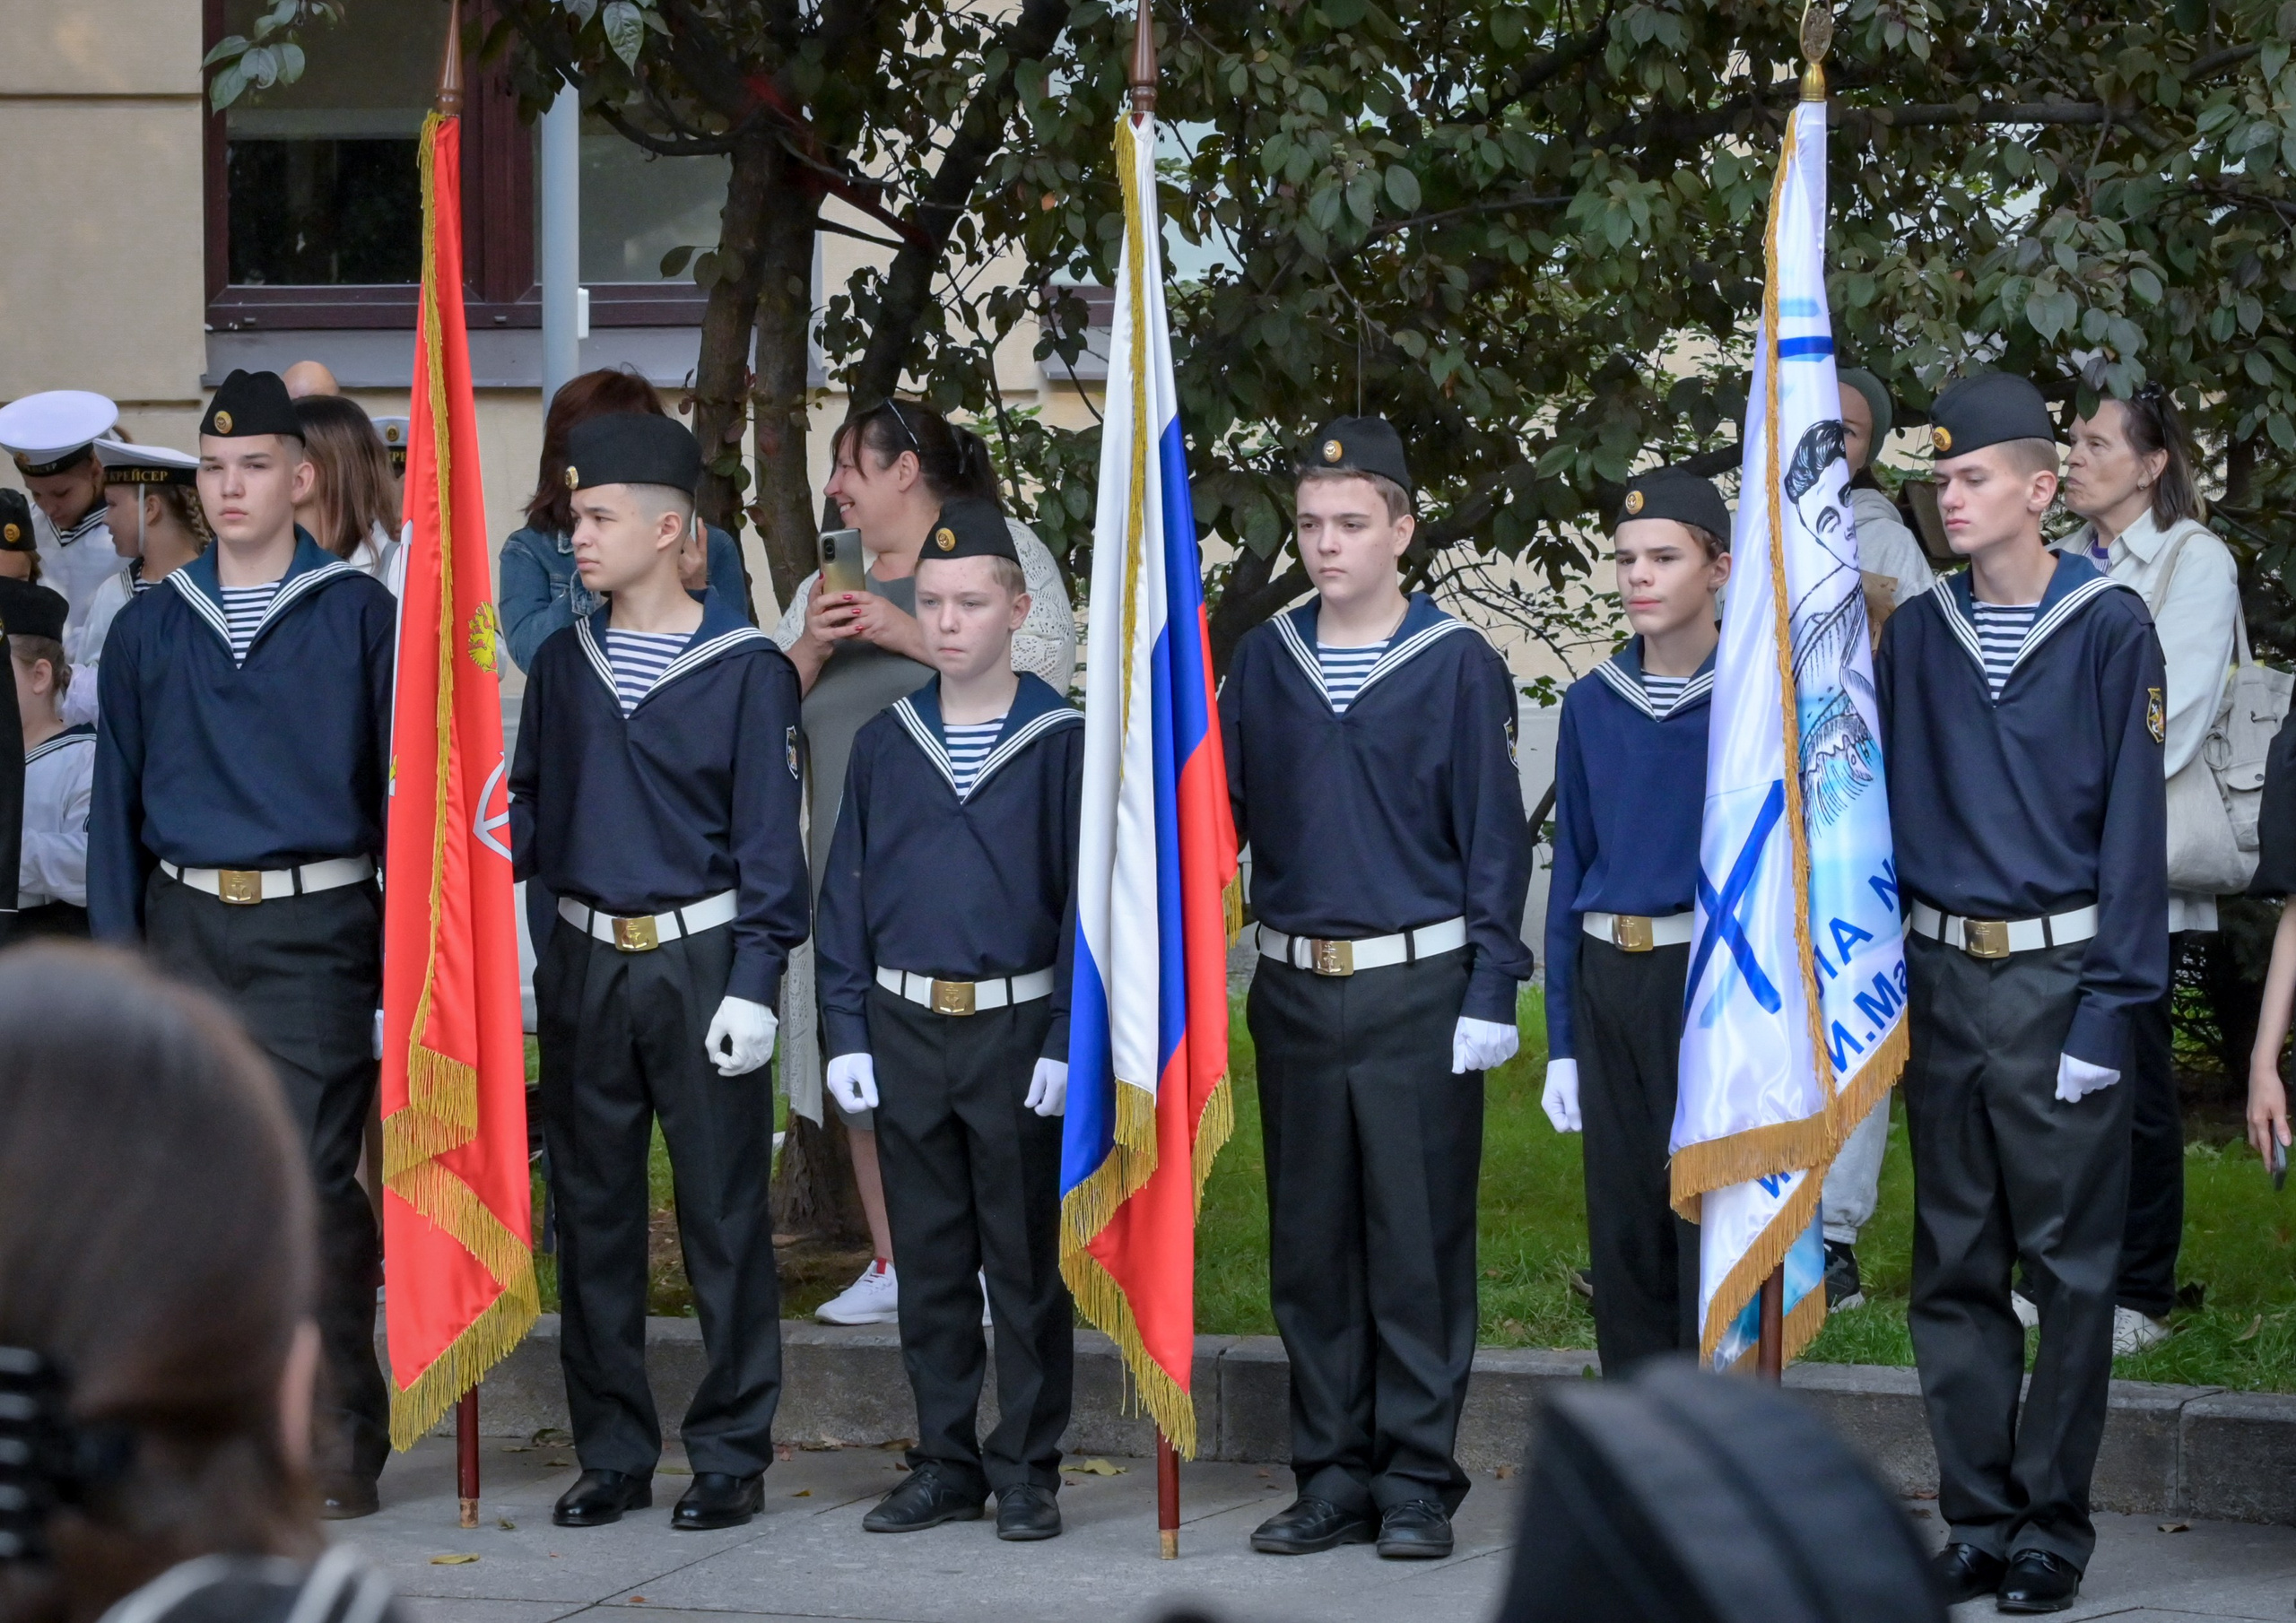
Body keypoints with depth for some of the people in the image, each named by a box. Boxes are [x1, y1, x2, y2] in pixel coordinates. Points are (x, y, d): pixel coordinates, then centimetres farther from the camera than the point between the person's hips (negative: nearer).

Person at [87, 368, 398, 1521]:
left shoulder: (357, 615, 1)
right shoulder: (150, 630, 11)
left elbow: (402, 781, 1)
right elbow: (117, 801, 13)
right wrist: (116, 954, 6)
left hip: (317, 931, -4)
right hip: (186, 934, 4)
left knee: (314, 1177, -9)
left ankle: (340, 1439, -1)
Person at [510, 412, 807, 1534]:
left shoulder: (743, 666, -5)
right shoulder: (564, 659, 8)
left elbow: (767, 834, -5)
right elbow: (528, 806, 15)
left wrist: (754, 982, -11)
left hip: (700, 959, -4)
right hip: (586, 962, 5)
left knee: (723, 1212, -1)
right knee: (592, 1211, 7)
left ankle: (732, 1454, 7)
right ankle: (612, 1453, 15)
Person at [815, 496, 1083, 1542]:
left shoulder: (1060, 741, -4)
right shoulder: (883, 743, 5)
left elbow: (1085, 898, -4)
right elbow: (846, 894, 9)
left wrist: (1066, 1042, -10)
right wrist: (846, 1033, 2)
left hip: (1017, 1032, -3)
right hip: (906, 1032, 3)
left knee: (1026, 1264, 2)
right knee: (929, 1263, 9)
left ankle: (1027, 1471, 10)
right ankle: (944, 1465, 17)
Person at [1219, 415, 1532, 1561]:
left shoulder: (1456, 665, -3)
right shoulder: (1263, 661, 7)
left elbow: (1495, 838, -4)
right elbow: (1220, 814, 12)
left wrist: (1490, 993, -8)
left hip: (1418, 990, -4)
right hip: (1295, 990, 4)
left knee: (1419, 1244, -1)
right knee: (1310, 1246, 8)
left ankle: (1418, 1485, 6)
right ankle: (1332, 1478, 16)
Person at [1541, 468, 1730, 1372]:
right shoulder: (1592, 705, 8)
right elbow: (1571, 866, 13)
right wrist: (1562, 1040, 11)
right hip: (1609, 983, 4)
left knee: (1713, 1224, -4)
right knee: (1623, 1225, 9)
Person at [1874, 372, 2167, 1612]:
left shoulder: (2110, 629, -5)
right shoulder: (1915, 635, 7)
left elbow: (2131, 826, -7)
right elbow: (1881, 807, 11)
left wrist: (2107, 1008, -11)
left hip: (2059, 975, -4)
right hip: (1941, 978, 4)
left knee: (2071, 1267, 0)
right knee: (1955, 1267, 8)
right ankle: (1978, 1520, 15)